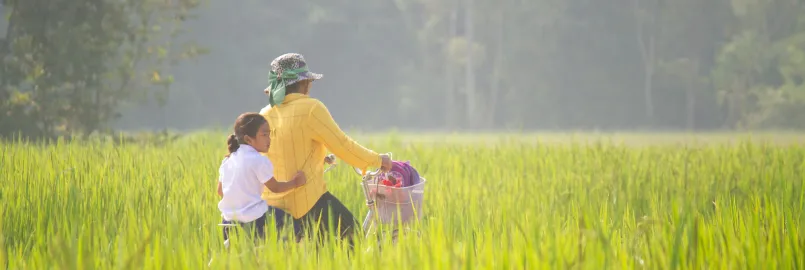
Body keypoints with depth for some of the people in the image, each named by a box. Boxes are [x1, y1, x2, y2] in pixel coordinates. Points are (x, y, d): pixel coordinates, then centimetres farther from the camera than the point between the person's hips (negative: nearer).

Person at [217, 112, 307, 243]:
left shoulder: (227, 160, 11)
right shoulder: (259, 161, -9)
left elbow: (220, 191, 18)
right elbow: (275, 187, 0)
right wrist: (295, 183, 15)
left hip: (229, 220, 7)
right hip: (253, 221, -7)